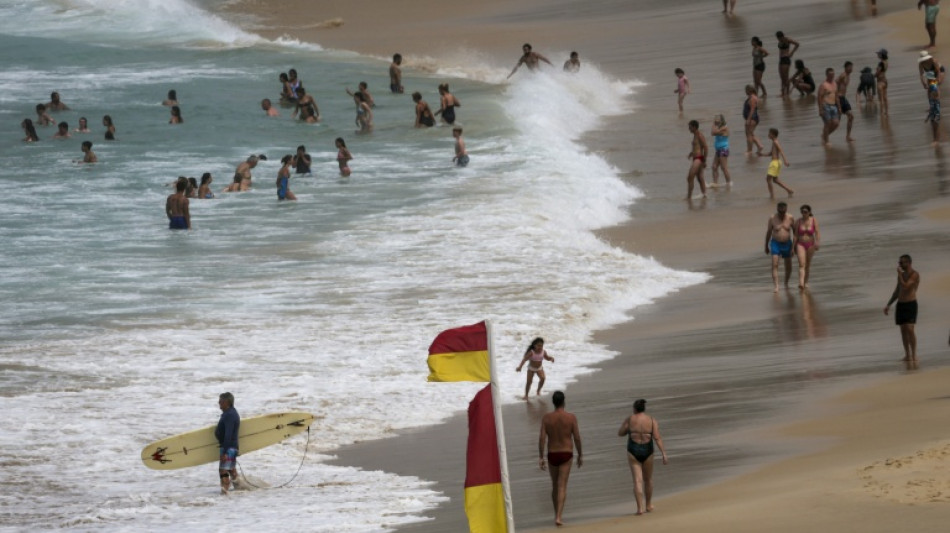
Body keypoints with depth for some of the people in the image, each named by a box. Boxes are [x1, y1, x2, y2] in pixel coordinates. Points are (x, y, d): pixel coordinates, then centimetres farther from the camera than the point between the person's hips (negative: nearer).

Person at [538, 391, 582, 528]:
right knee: (562, 486, -6)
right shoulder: (571, 418, -7)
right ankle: (558, 517, -19)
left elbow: (542, 438, -9)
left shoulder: (546, 418, -3)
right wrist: (580, 455, 6)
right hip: (566, 454, -2)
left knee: (555, 485, 19)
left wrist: (540, 458, -6)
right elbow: (577, 438, -6)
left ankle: (557, 514, 31)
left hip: (552, 455, 2)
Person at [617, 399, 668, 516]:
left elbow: (620, 433, 4)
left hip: (633, 452, -2)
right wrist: (664, 454, -14)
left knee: (637, 480, -2)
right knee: (648, 479, 22)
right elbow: (658, 438, -12)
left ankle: (640, 508, -14)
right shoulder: (652, 420, -4)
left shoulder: (629, 419, -6)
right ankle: (649, 505, 34)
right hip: (647, 452, 2)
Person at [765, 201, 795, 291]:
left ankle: (786, 283, 35)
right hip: (775, 243, -2)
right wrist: (766, 246, 7)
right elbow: (768, 232, 2)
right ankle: (776, 286, -20)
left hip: (787, 244, 2)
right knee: (775, 265, -16)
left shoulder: (790, 218, -6)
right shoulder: (772, 219, -8)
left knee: (788, 266, 10)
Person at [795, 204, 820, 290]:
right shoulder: (798, 222, -4)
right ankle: (801, 284, -30)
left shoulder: (814, 220, -6)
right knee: (801, 264, -16)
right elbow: (796, 235, 1)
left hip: (810, 245, 1)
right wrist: (794, 247, 4)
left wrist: (817, 243, -28)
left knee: (808, 265, 14)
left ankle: (806, 282, 32)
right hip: (801, 245, -1)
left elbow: (817, 232, -13)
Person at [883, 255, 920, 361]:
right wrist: (888, 305, 17)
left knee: (910, 329, -16)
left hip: (911, 304, -7)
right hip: (900, 304, 7)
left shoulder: (915, 274, -9)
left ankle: (914, 354, -12)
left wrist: (899, 274, -12)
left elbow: (905, 286, -20)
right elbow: (897, 291, 21)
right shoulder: (902, 275, 14)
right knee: (903, 330, 4)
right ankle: (907, 355, 8)